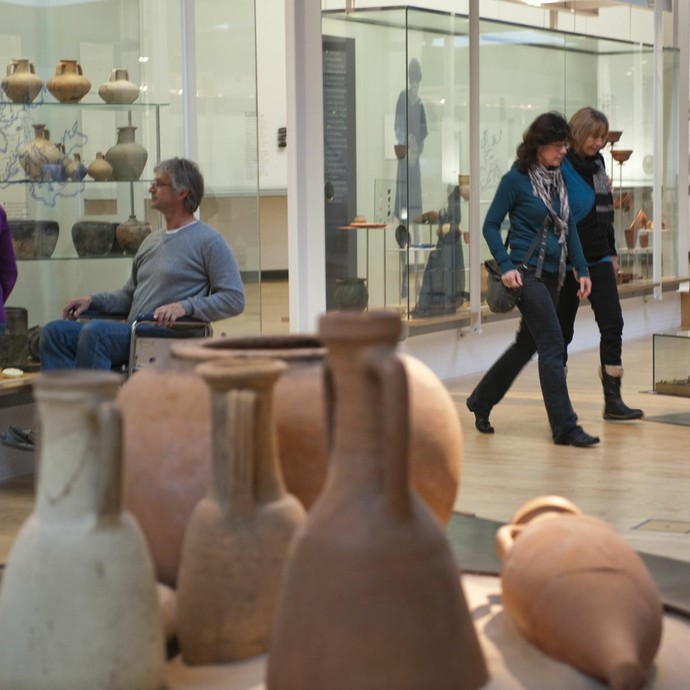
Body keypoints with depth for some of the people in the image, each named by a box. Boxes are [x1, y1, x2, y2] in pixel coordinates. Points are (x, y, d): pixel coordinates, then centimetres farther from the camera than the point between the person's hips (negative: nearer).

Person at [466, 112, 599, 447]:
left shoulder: (558, 179, 10)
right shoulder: (516, 179, -9)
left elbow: (569, 227, 15)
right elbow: (490, 225, -6)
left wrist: (582, 269, 8)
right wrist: (506, 266, -15)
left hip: (551, 274, 8)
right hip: (527, 272, -8)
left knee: (527, 343, 16)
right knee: (553, 346, -10)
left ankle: (481, 401, 32)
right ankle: (565, 426, -6)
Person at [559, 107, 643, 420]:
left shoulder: (597, 162, 10)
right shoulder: (561, 167, -12)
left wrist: (612, 252, 18)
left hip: (598, 258, 6)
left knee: (612, 325, -2)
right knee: (562, 331, 4)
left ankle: (613, 400, -1)